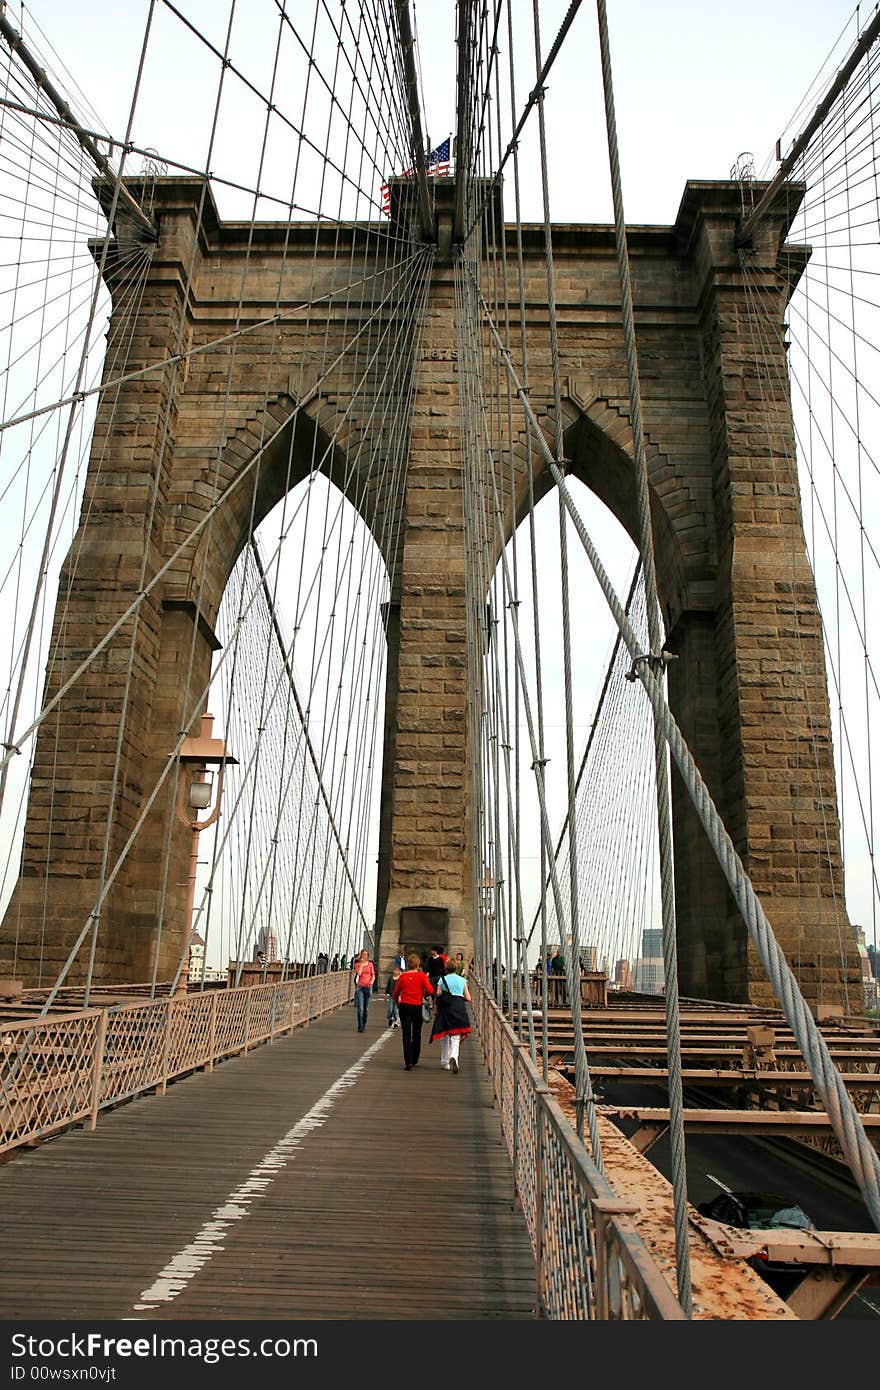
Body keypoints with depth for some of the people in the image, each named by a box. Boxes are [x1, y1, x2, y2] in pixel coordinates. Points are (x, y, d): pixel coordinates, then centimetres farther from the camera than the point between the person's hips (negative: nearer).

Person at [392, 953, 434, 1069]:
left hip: (404, 1006, 0)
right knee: (416, 1034, 16)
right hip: (417, 1007, 0)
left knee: (406, 1035, 2)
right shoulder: (422, 975, -4)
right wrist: (425, 995, 8)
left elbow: (395, 993, 7)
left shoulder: (403, 976, 1)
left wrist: (398, 1004, 24)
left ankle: (408, 1062, -8)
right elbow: (430, 990, -13)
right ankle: (415, 1060, 27)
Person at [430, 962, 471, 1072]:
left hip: (444, 1009, 1)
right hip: (459, 1008, 0)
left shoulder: (442, 980, 4)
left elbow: (437, 997, 0)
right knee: (456, 1036, -1)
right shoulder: (462, 980, 6)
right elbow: (468, 998, 5)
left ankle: (445, 1062, 19)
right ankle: (453, 1057, -26)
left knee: (444, 1036, 14)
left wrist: (435, 1012, 9)